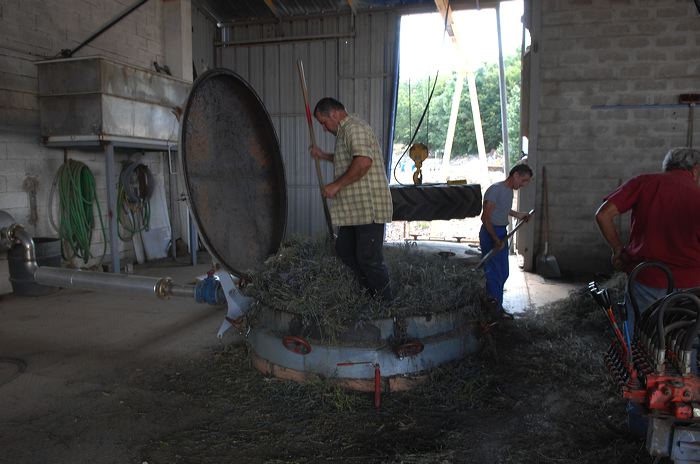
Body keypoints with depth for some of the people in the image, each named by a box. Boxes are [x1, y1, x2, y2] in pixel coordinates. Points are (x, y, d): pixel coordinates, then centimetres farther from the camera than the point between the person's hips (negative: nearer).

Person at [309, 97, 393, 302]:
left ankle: (385, 303, 9)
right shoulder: (345, 131, 21)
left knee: (368, 258, -5)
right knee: (344, 249, 16)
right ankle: (370, 292, 26)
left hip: (368, 208, -11)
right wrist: (323, 155, 30)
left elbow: (363, 161, -29)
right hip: (354, 208, 11)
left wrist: (336, 185, -23)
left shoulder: (354, 128, -13)